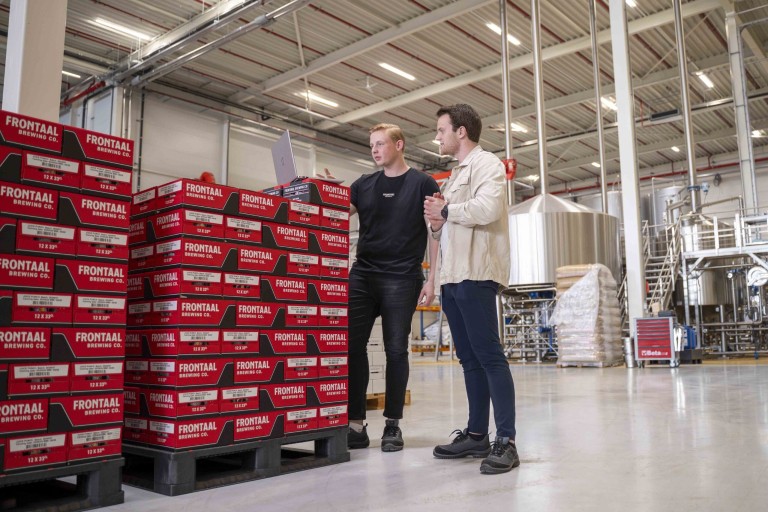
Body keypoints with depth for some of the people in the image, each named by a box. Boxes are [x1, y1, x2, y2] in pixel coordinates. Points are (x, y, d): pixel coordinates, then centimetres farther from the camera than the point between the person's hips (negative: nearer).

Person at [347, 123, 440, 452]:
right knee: (352, 345, -2)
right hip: (362, 276, 4)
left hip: (402, 279, -3)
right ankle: (356, 425, 7)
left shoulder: (423, 184, 4)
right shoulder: (364, 185, 14)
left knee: (396, 350, 1)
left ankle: (393, 425, 14)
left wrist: (432, 278, -5)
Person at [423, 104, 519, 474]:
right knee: (469, 358, 10)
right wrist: (437, 225, 4)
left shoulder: (486, 163, -1)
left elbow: (488, 208, -20)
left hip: (475, 274, -9)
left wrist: (445, 211, -7)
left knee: (488, 355, -11)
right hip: (452, 276, 9)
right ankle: (477, 434, 17)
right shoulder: (456, 174, 25)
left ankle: (506, 441, -7)